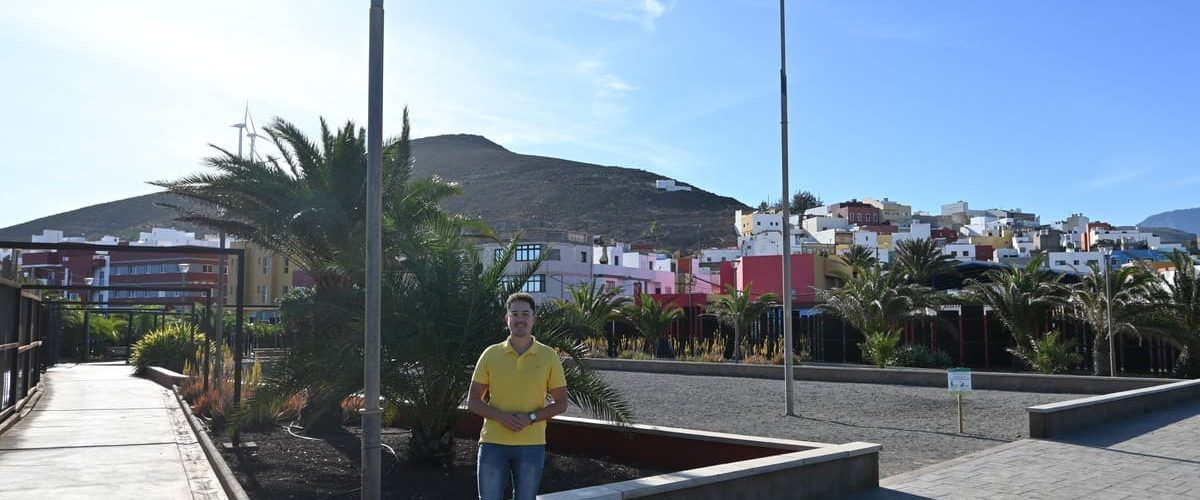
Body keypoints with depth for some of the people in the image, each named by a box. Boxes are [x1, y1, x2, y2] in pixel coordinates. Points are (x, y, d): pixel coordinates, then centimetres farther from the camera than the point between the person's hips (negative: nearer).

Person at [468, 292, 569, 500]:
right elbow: (473, 401, 4)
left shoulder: (549, 356, 0)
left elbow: (561, 403, 3)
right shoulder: (491, 354, 1)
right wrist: (501, 416, -14)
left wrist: (531, 418, -13)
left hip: (531, 445, 0)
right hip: (493, 443, 0)